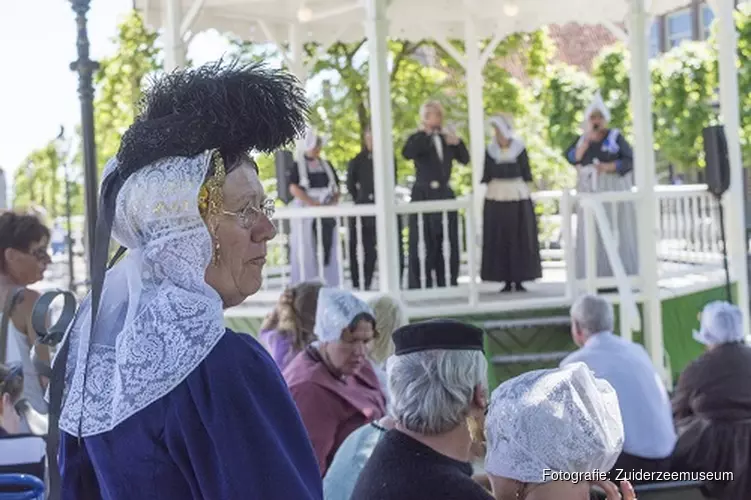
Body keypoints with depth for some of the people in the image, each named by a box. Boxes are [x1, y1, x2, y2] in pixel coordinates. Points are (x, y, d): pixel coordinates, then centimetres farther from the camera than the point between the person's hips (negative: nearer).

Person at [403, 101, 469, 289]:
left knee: (448, 244, 6)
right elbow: (407, 153, -23)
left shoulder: (446, 138, 13)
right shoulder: (418, 138, -2)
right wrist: (426, 133, -21)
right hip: (424, 195, -5)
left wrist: (457, 142, -8)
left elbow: (465, 159, 9)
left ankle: (447, 284, 13)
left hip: (445, 194, 5)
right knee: (423, 244, -6)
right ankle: (421, 287, -3)